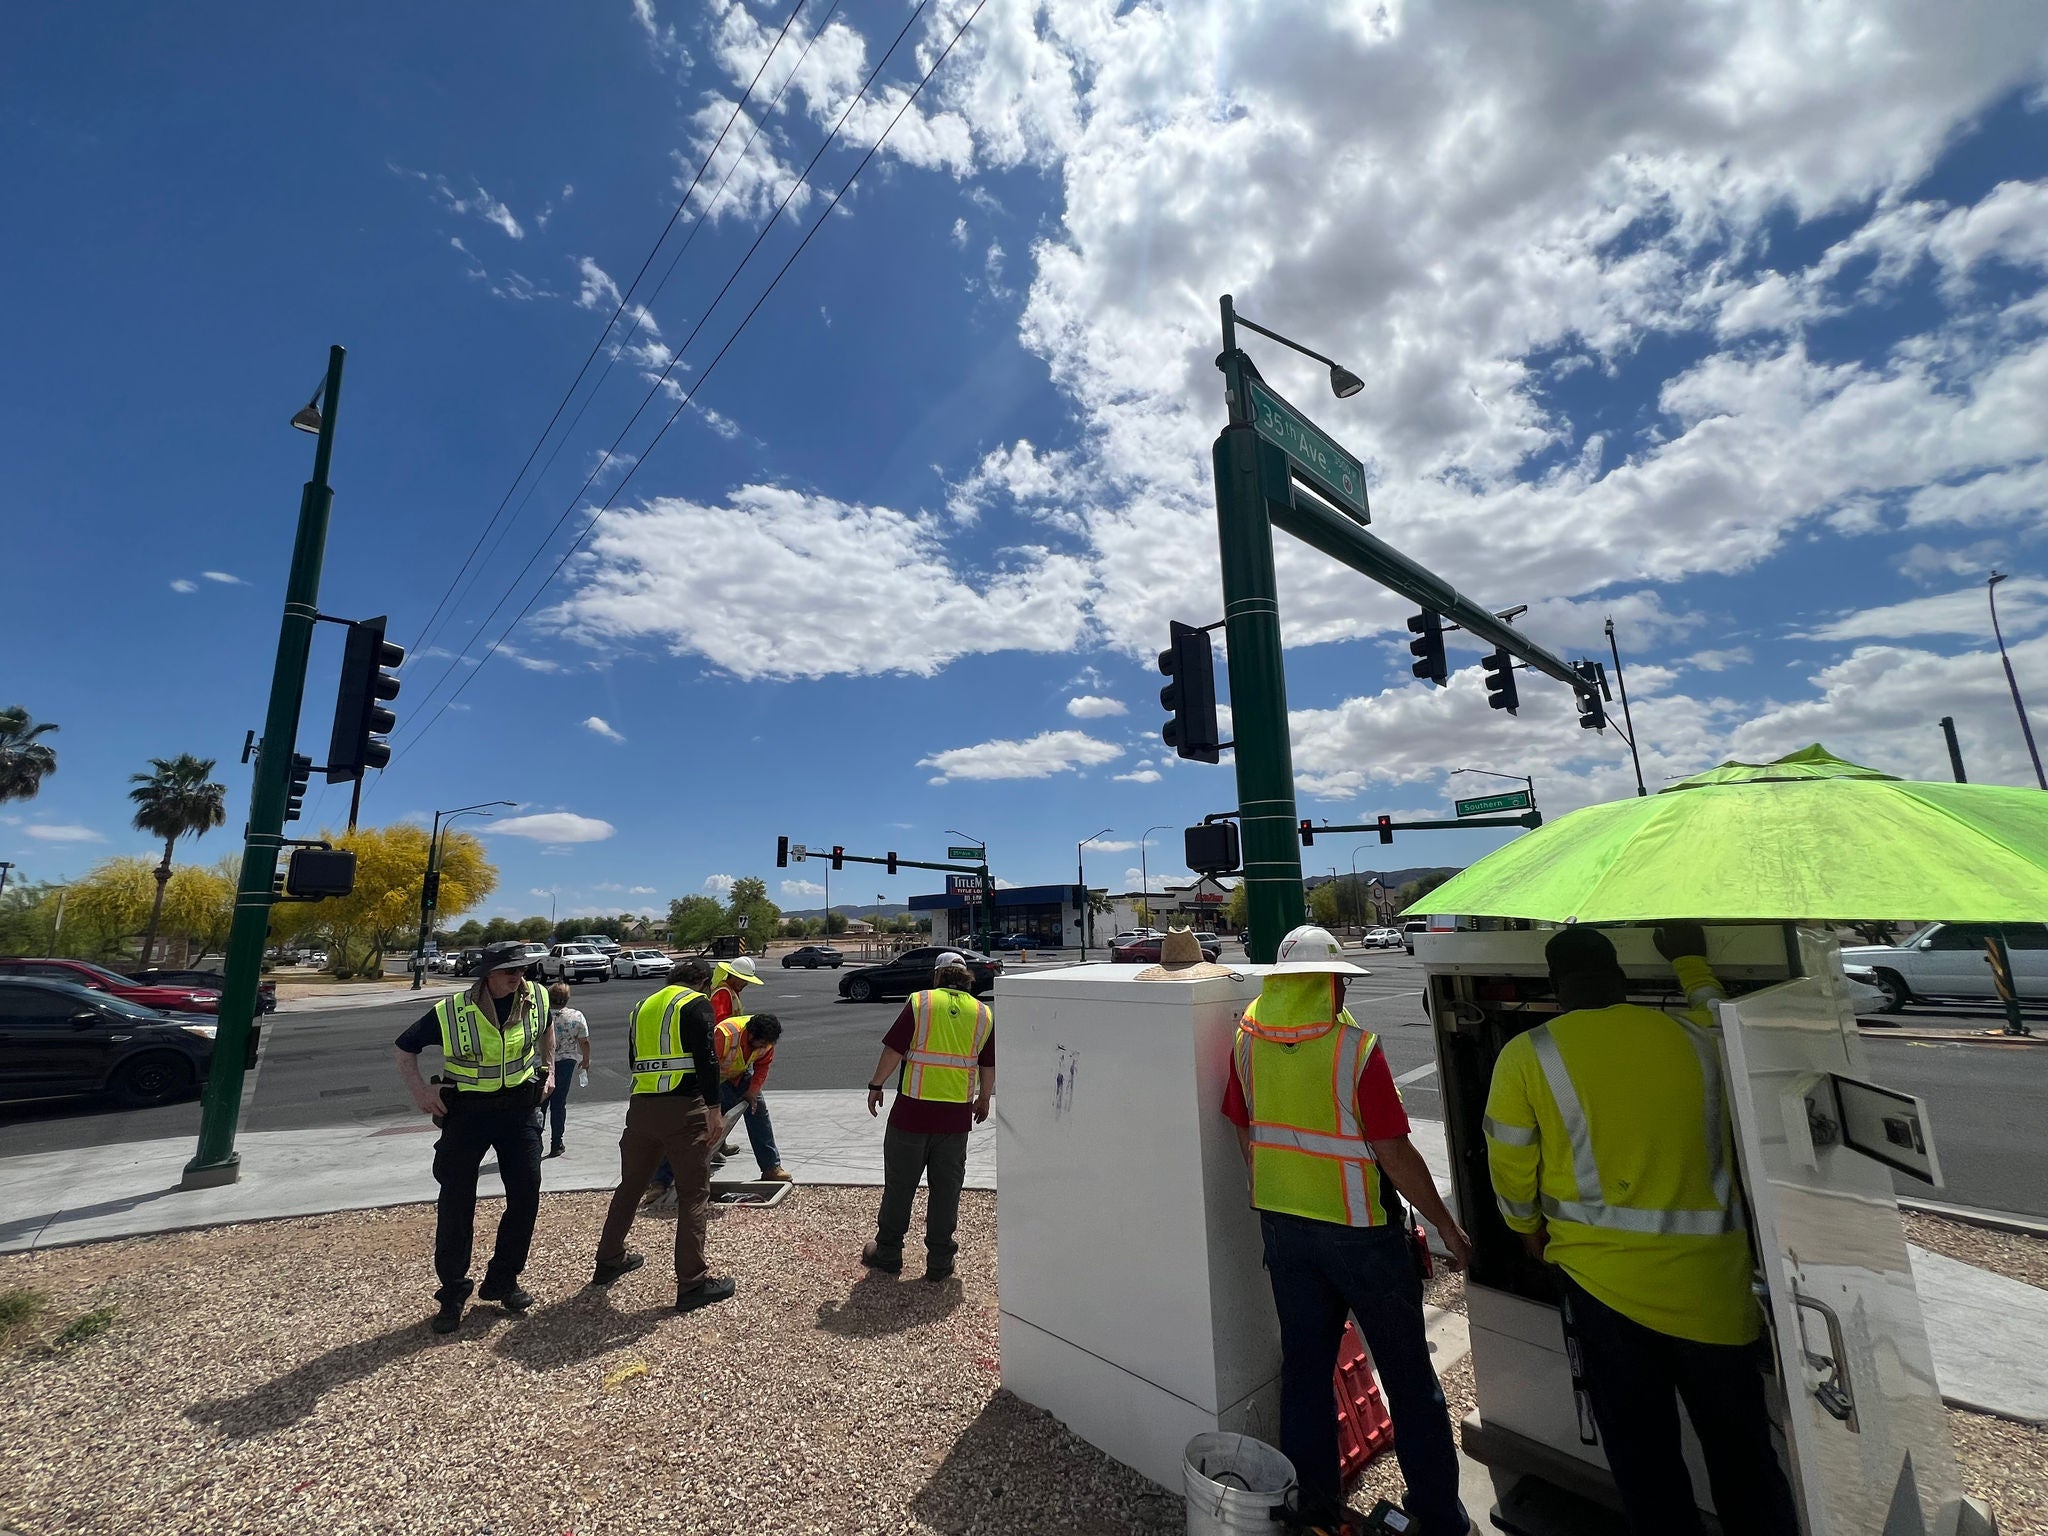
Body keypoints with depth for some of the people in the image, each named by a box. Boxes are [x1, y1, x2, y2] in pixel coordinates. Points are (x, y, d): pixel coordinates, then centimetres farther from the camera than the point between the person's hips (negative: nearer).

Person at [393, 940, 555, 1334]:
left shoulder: (536, 998, -10)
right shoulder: (450, 1012, -17)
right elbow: (405, 1047, 0)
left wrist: (549, 1068, 10)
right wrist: (419, 1090, -11)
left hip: (520, 1107, 2)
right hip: (466, 1112, -2)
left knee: (526, 1196, 5)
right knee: (456, 1203, 4)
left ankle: (501, 1282, 24)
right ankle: (452, 1294, 23)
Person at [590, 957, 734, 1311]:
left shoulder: (643, 1007, 19)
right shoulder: (697, 1004, -2)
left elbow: (635, 1058, 22)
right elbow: (706, 1058, -14)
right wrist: (714, 1110, -15)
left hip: (640, 1106, 7)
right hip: (683, 1108, -7)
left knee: (629, 1187, 24)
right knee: (694, 1194, 2)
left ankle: (608, 1262, 40)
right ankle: (692, 1284, 5)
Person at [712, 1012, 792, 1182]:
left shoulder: (766, 1040, -22)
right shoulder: (725, 1035, -40)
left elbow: (762, 1067, -7)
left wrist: (752, 1091, -16)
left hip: (740, 1074, 4)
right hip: (716, 1075, -4)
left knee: (758, 1109, -2)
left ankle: (771, 1167, 1)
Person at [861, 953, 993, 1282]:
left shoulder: (919, 1002, -5)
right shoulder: (983, 1014, 4)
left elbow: (893, 1050, -6)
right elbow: (988, 1066, 11)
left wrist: (876, 1085, 7)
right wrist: (984, 1099, 26)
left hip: (912, 1110, -2)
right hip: (956, 1118, 2)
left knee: (899, 1184, 14)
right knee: (946, 1188, 13)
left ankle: (887, 1254, 26)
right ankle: (939, 1262, 21)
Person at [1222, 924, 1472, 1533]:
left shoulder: (1247, 1038, -6)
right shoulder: (1354, 1048, -21)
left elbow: (1244, 1132, 4)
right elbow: (1394, 1152, -17)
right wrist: (1448, 1228, -3)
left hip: (1282, 1225, 4)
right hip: (1360, 1231, -4)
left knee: (1303, 1365, 18)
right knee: (1408, 1374, 16)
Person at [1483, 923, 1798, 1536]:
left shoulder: (1525, 1056, -11)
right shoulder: (1698, 1038, -5)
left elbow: (1512, 1176, -2)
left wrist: (1532, 1232, 16)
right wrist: (1690, 961, 33)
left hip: (1600, 1276, -2)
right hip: (1709, 1280, 2)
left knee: (1641, 1452, 16)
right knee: (1740, 1447, 21)